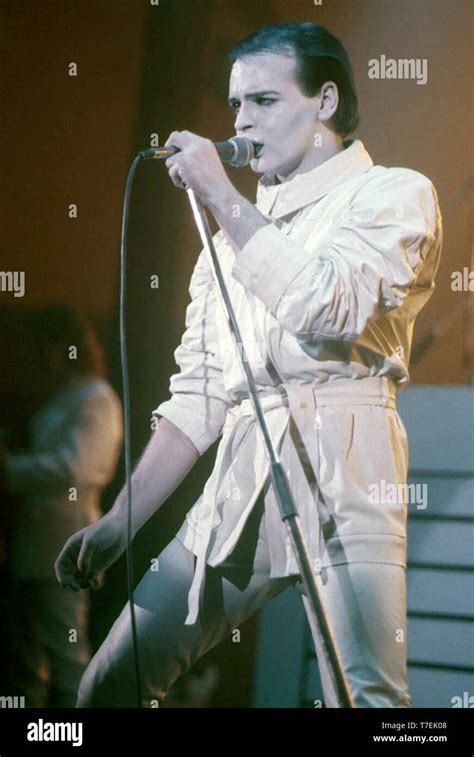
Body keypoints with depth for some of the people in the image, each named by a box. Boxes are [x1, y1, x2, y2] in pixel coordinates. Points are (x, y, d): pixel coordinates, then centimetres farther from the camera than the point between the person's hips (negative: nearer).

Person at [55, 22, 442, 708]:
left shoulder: (394, 195, 5)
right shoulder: (235, 229, 23)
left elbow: (329, 309, -15)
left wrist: (223, 197, -7)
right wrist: (119, 522, 14)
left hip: (341, 476, -6)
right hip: (238, 483, 6)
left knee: (364, 696, -22)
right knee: (114, 681, 4)